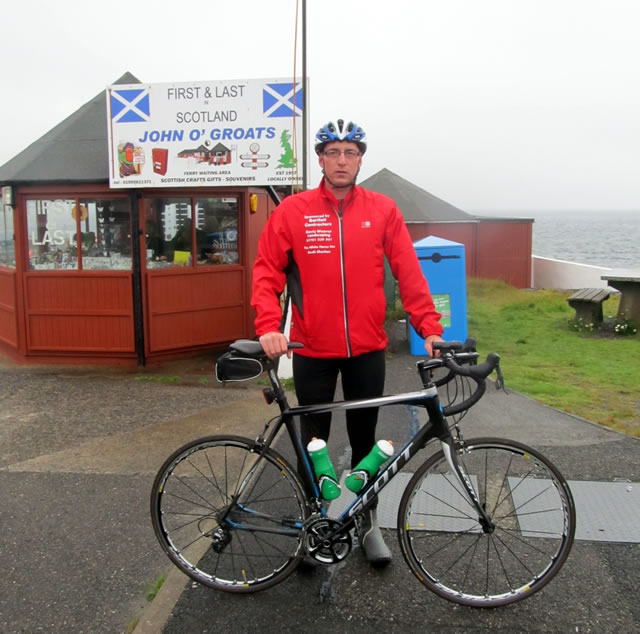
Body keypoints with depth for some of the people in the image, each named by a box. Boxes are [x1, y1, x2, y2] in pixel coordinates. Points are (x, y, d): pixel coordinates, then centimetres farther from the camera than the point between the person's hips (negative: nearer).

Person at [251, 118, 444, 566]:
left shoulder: (383, 210, 0)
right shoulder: (292, 211, -2)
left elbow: (408, 273, -1)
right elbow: (267, 271, -3)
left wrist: (430, 327, -9)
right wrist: (269, 326, -16)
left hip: (367, 349, 1)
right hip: (313, 350, -1)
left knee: (365, 439, 15)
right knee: (313, 440, 12)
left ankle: (367, 522, 34)